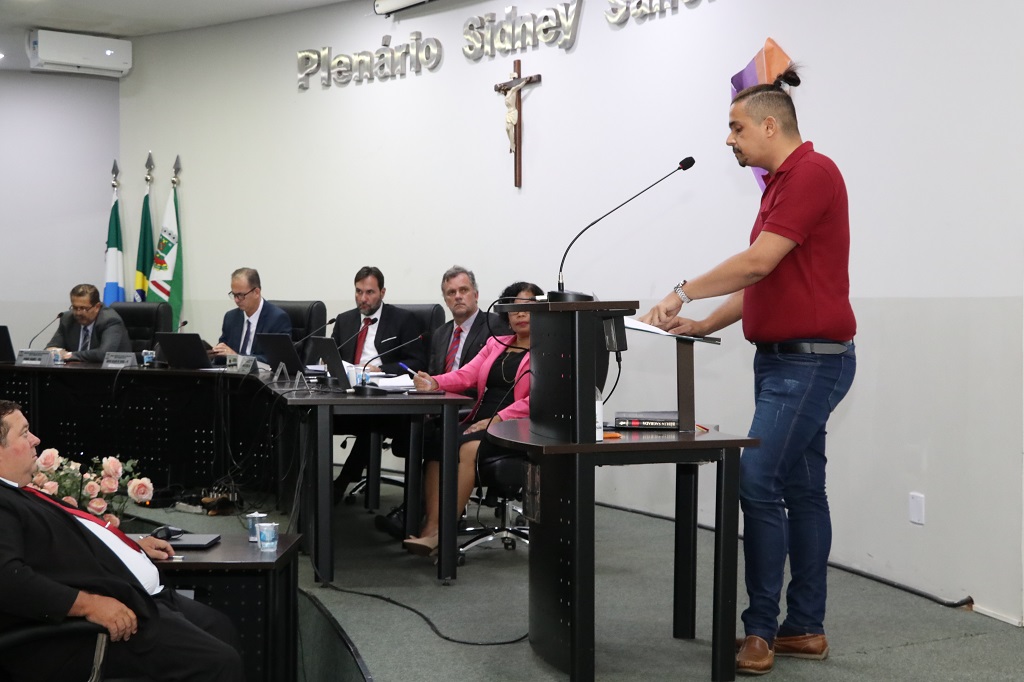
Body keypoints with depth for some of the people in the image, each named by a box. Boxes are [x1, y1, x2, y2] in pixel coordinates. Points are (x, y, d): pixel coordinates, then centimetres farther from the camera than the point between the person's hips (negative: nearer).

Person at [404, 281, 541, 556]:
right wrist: (433, 383, -10)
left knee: (469, 448, -32)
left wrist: (497, 419, -19)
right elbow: (466, 374, 11)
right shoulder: (495, 344, 24)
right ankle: (430, 527, -31)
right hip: (480, 422, 6)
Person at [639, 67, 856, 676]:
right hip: (783, 358, 10)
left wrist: (686, 292, -10)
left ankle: (761, 629, -4)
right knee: (801, 489, 10)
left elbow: (758, 263, -20)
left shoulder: (812, 173, -13)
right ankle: (805, 628, 16)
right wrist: (704, 326, 12)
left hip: (809, 360, -10)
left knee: (758, 483, -11)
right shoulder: (782, 184, 18)